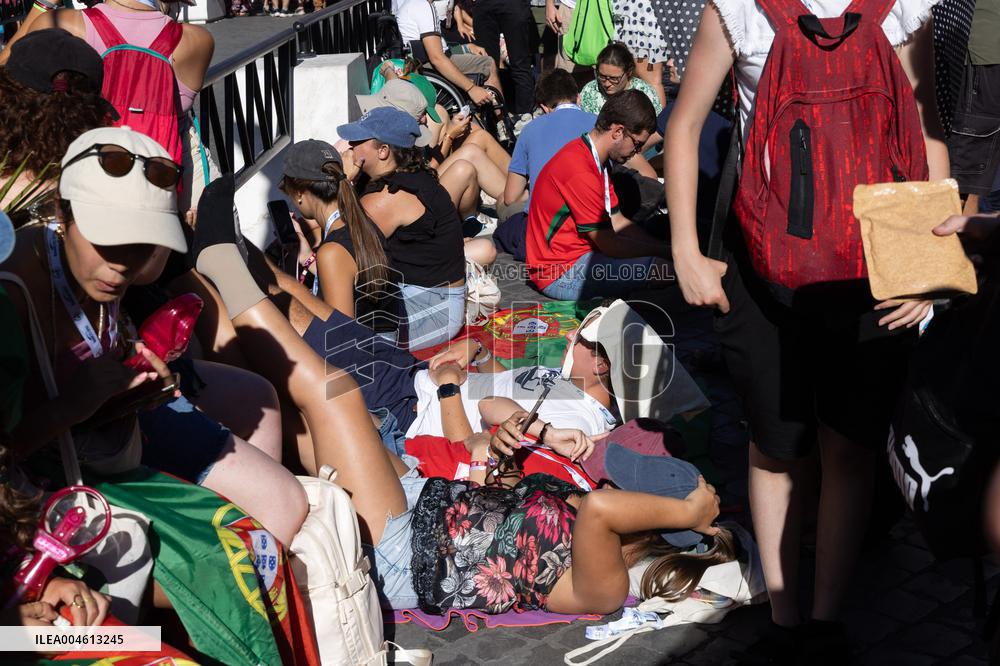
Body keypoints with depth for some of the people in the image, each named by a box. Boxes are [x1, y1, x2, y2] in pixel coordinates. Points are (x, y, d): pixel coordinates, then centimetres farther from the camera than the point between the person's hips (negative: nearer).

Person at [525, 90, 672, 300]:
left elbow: (617, 221, 14)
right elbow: (608, 244, -18)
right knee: (665, 269, -23)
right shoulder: (580, 171, -22)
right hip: (561, 275, -11)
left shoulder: (599, 162, 12)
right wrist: (663, 251, -8)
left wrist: (661, 247, 2)